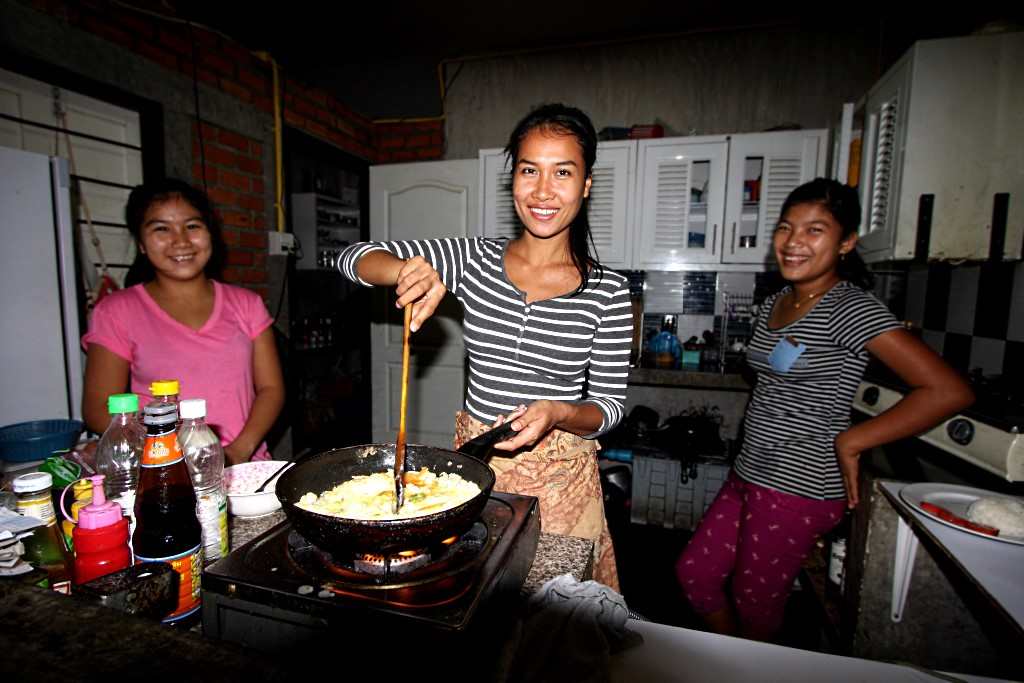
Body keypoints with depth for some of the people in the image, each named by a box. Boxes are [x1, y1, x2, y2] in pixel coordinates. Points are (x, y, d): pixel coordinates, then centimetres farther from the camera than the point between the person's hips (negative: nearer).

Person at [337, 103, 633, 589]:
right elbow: (351, 259, -5)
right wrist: (408, 270, -25)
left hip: (560, 478, -1)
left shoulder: (607, 292, -10)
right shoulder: (474, 259, -5)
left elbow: (609, 405, -4)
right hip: (475, 459, 2)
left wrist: (558, 413, -24)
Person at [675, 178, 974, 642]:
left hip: (800, 489, -8)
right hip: (750, 476, 8)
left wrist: (849, 442, -17)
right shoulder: (773, 304, 9)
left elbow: (949, 391, -20)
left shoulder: (850, 308, -15)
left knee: (754, 606, 10)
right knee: (694, 573, 17)